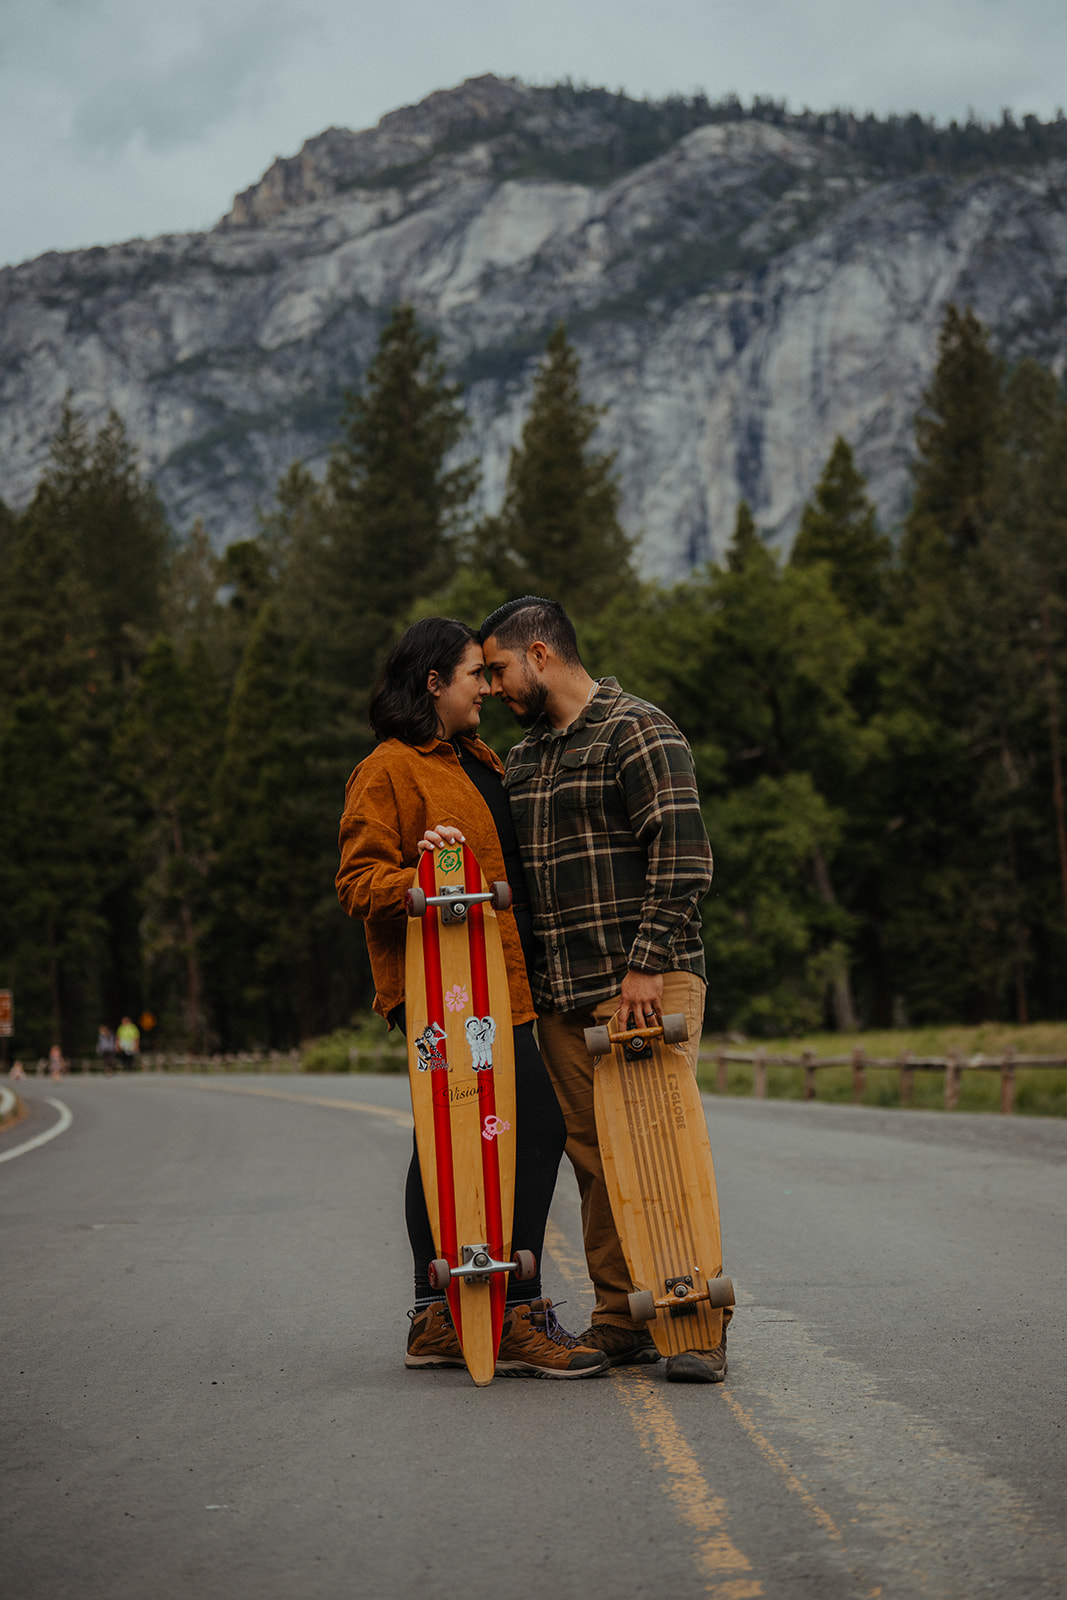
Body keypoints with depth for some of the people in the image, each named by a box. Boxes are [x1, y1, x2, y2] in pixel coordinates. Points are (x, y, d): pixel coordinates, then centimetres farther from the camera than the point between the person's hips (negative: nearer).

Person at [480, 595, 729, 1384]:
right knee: (594, 1158, 6)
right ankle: (621, 1320, 12)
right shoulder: (524, 756, 20)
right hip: (562, 995, 7)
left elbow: (682, 858, -13)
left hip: (648, 984, -7)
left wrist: (646, 966, -17)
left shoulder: (638, 731, -5)